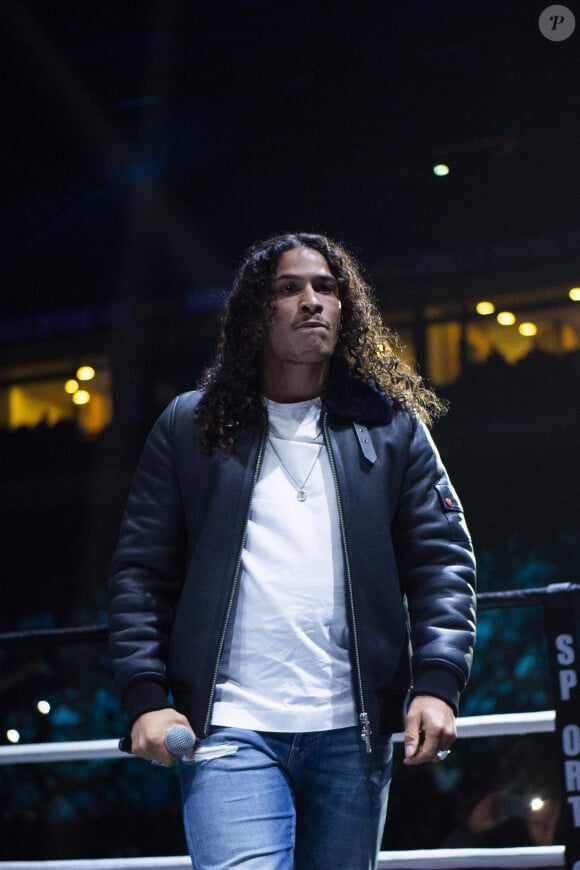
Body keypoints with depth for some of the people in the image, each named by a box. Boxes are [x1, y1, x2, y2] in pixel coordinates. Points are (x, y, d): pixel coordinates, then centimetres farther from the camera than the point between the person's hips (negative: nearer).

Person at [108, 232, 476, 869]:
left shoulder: (391, 427, 13)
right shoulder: (190, 427, 10)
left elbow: (442, 560, 6)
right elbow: (141, 571, 7)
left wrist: (437, 683, -7)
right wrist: (145, 696, -4)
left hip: (353, 731, 2)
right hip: (231, 726, -2)